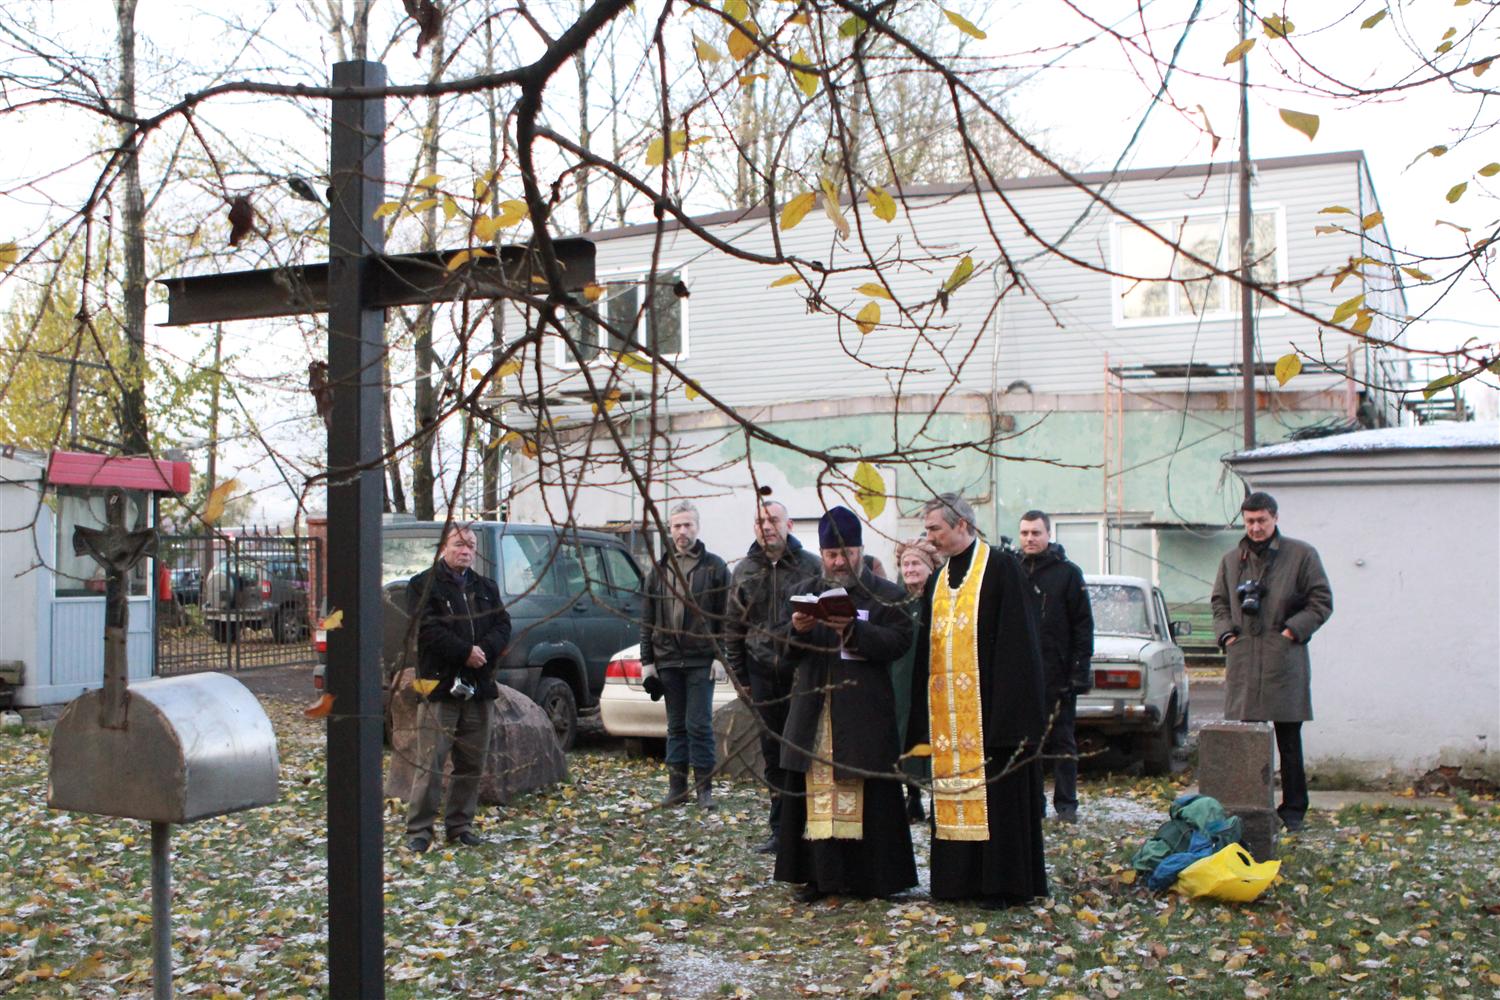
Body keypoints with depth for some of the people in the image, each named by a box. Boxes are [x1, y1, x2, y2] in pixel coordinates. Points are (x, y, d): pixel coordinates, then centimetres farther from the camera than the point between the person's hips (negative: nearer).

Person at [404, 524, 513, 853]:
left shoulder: (486, 588, 18)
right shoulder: (424, 585, 0)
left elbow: (502, 626, 8)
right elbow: (428, 629, -12)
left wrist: (484, 649, -12)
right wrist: (466, 652, -17)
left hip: (479, 689, 6)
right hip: (440, 687, -6)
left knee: (472, 765, 9)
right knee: (430, 764, -7)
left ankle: (460, 825, 19)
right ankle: (418, 830, -2)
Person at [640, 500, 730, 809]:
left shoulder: (714, 566, 0)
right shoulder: (660, 569, 11)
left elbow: (726, 616, -3)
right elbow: (647, 618, 12)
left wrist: (721, 655, -10)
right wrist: (647, 659, 6)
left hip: (700, 660, -4)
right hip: (668, 660, 4)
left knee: (699, 724, -3)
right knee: (676, 725, 10)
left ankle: (704, 787, 5)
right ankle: (677, 785, 16)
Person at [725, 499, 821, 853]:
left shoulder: (811, 566, -2)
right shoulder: (744, 571, 9)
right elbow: (734, 629, 14)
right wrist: (741, 676, 11)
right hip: (764, 674, 4)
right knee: (773, 754, 9)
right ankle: (781, 829, 17)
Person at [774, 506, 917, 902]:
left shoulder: (886, 595, 5)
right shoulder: (804, 592, 15)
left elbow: (899, 640, -10)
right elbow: (786, 653, 13)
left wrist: (854, 630, -23)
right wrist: (796, 630, -10)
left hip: (865, 711, -3)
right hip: (814, 708, 3)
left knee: (863, 792, -3)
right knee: (816, 789, 1)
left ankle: (866, 874, 5)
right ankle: (818, 873, 7)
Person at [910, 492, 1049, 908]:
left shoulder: (1001, 567, -6)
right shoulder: (937, 580, 15)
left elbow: (1017, 640, -11)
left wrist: (1010, 709, -17)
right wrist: (923, 716, 10)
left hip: (989, 704, -7)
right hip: (947, 711, 7)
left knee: (995, 793, -2)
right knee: (953, 791, 9)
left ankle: (1002, 881, 6)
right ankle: (960, 877, 16)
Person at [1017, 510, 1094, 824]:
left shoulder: (1067, 573, 1)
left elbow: (1083, 624, -2)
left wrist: (1080, 669, -10)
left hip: (1057, 672, -3)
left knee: (1061, 740, 2)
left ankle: (1066, 804, 7)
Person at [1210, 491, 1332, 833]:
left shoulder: (1301, 555, 2)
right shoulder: (1231, 560, 14)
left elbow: (1322, 602, 2)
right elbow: (1219, 601, 22)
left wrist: (1294, 629, -9)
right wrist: (1226, 633, 5)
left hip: (1285, 661, -3)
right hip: (1243, 660, 3)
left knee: (1289, 740, 2)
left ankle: (1293, 809, 10)